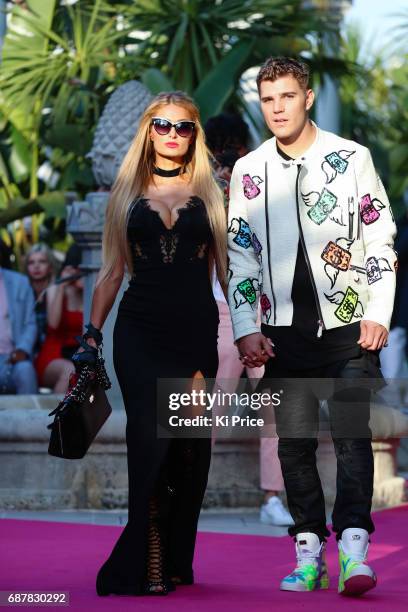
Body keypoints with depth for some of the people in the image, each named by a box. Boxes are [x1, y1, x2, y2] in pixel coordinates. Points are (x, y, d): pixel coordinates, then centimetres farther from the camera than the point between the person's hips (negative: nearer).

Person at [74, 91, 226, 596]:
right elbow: (112, 270, 12)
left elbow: (227, 268, 9)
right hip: (140, 332, 0)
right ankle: (148, 566, -7)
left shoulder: (209, 194, 12)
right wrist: (93, 332, 5)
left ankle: (175, 563, 12)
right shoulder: (128, 193, 13)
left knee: (189, 448, 1)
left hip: (196, 331, 1)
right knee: (151, 438, -11)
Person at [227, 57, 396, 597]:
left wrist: (378, 315, -5)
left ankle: (353, 550, -14)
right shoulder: (248, 171, 9)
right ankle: (308, 554, 8)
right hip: (285, 330, 3)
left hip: (348, 326, -2)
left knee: (352, 433, -11)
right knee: (294, 441, 2)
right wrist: (247, 330, 2)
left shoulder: (351, 158, 2)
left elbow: (380, 238, 2)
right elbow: (239, 253, 10)